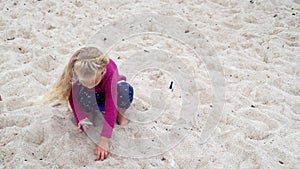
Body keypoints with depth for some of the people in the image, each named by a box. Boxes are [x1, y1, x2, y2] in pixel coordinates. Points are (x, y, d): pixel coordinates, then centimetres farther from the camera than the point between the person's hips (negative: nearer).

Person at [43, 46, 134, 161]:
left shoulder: (110, 72, -42)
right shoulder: (76, 73, -35)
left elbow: (110, 108, -43)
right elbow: (73, 97, -21)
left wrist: (104, 140, -46)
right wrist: (80, 118, -39)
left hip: (110, 94, -1)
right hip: (94, 98, 1)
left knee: (125, 89, -38)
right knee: (84, 93, -37)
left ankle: (121, 114, -5)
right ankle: (89, 116, -6)